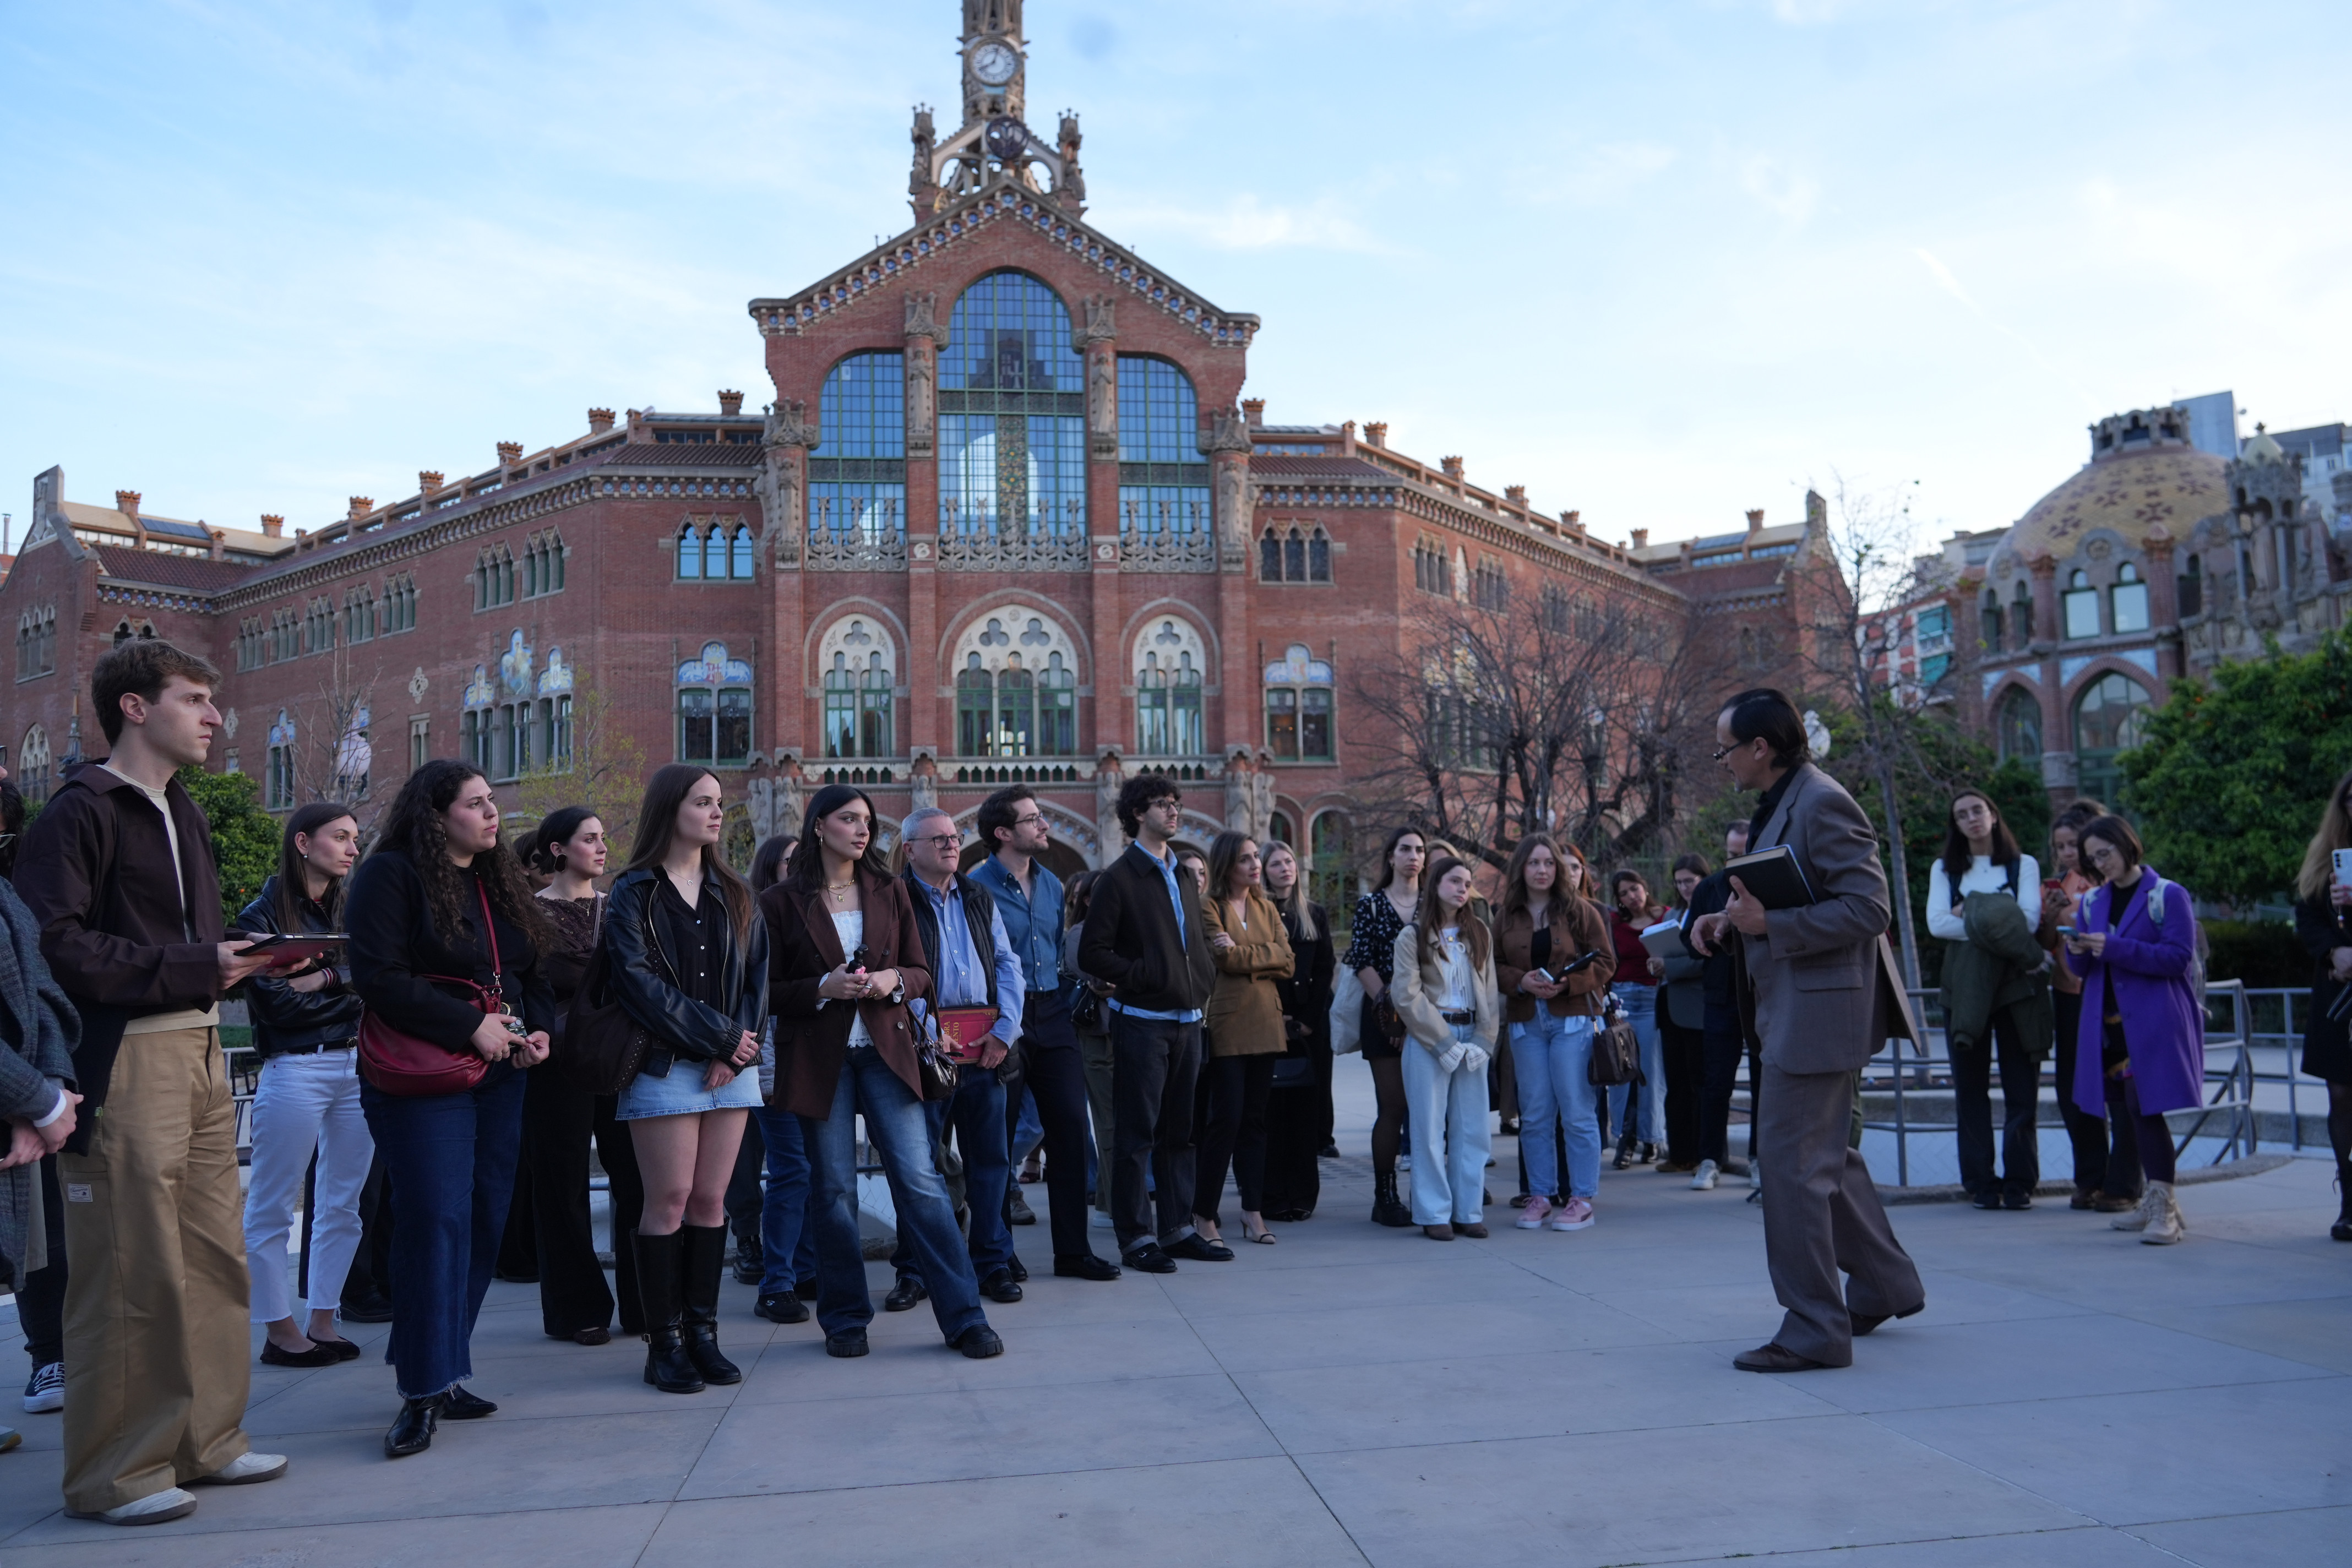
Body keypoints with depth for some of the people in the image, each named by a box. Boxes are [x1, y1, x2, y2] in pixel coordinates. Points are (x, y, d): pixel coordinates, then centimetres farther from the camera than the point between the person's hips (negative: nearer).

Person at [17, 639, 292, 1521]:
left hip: (200, 1055, 8)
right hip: (124, 1062, -8)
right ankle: (114, 1473, 12)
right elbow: (55, 945, -18)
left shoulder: (183, 814, 21)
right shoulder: (81, 811, -7)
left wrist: (243, 960, 2)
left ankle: (205, 1440, 24)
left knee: (215, 1259, 12)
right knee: (130, 1275, -2)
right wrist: (192, 969, -19)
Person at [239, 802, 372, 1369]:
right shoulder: (265, 915, -3)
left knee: (342, 1205, 9)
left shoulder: (351, 910, 13)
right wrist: (347, 987, -5)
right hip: (296, 1070, -5)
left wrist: (326, 977, -9)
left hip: (359, 1066, 6)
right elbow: (275, 1003, -11)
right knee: (272, 1209, 1)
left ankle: (323, 1323, 18)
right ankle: (280, 1331, 11)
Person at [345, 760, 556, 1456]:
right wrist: (471, 1025, -18)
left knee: (484, 1225, 7)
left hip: (498, 1078, 7)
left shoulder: (501, 880, 16)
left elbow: (531, 975, 21)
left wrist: (539, 1029, 2)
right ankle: (423, 1391, -2)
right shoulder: (389, 876, -6)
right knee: (436, 1223, -10)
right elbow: (380, 979, -16)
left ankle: (444, 1372, 19)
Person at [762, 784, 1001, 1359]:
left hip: (885, 1051, 2)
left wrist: (893, 980, -10)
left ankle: (964, 1317, 1)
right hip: (818, 1058, -1)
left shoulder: (889, 892, 10)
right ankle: (845, 1319, 19)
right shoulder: (781, 902, 2)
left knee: (919, 1179, -4)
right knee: (833, 1189, 3)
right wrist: (824, 987, -15)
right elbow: (768, 991, 1)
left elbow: (922, 974, 12)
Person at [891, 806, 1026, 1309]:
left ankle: (993, 1262, 20)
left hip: (985, 1049, 5)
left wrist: (1004, 1031, -3)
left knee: (990, 1158, 8)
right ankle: (913, 1272, 14)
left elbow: (1008, 965, 10)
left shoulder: (979, 899, 15)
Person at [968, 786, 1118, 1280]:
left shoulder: (1051, 884, 12)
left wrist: (1066, 1005, 13)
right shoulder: (976, 886, -8)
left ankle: (1073, 1249, 11)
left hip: (1051, 1017, 6)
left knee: (1071, 1127, 2)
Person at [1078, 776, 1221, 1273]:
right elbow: (1092, 954, -11)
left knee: (1179, 1131, 13)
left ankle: (1177, 1228, 22)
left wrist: (1204, 975, 9)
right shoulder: (1119, 878, -6)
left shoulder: (1185, 877, 16)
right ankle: (1136, 1237, 8)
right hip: (1142, 1021, -7)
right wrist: (1145, 976, -15)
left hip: (1187, 1019, 7)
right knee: (1136, 1134, 0)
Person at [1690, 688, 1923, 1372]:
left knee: (1792, 1161, -6)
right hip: (1795, 1005, 11)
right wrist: (1732, 918, 4)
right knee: (1824, 1154, 21)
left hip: (1818, 1009, -11)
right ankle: (1885, 1283, 37)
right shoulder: (1780, 805, 14)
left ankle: (1814, 1331, 4)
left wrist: (1767, 924, -25)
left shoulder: (1822, 804, -17)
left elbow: (1867, 907, -23)